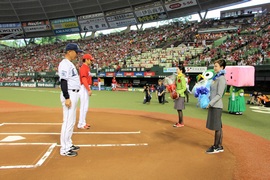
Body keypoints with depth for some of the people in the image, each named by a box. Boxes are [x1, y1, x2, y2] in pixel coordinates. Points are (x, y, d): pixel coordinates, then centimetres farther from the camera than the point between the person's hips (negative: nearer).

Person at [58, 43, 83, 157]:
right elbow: (63, 82, -21)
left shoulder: (70, 64, 18)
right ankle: (64, 149, 2)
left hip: (74, 94, 11)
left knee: (71, 121, 15)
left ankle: (68, 145, 26)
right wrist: (67, 98, -24)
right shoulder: (64, 64, -14)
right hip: (69, 95, -11)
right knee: (68, 121, -6)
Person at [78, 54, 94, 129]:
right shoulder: (83, 67, -13)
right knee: (84, 106, -7)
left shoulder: (87, 67, 18)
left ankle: (83, 122, 22)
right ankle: (81, 124, -1)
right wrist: (89, 89, -26)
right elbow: (84, 79, -22)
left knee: (85, 106, 14)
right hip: (84, 88, -10)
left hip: (86, 88, 10)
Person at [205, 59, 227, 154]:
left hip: (216, 106, -9)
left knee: (217, 127, 0)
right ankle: (219, 146, 23)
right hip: (213, 105, 9)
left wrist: (210, 103, -20)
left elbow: (219, 95, -18)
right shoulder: (216, 77, 13)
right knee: (218, 127, 14)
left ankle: (216, 147, 10)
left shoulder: (221, 79, -14)